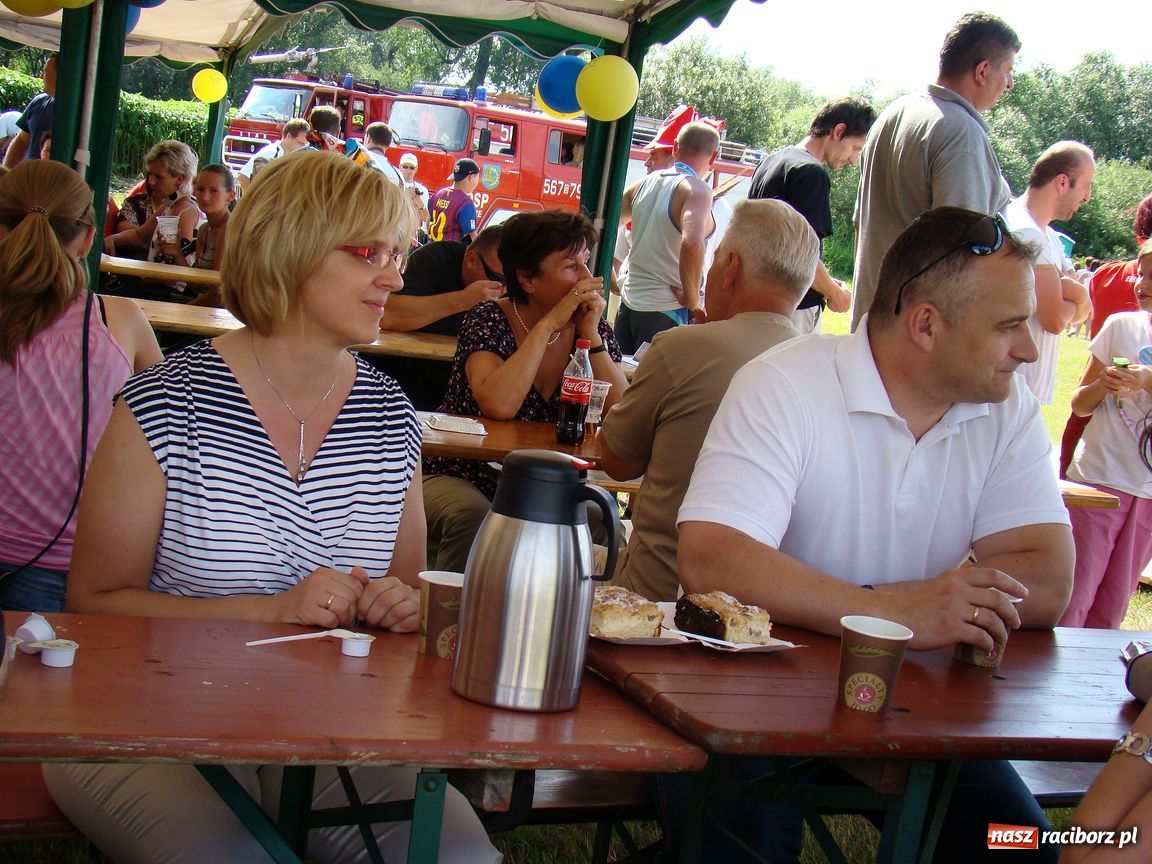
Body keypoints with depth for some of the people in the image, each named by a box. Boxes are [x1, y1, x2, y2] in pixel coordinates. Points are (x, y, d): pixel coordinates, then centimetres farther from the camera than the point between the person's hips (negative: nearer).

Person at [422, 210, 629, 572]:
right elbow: (499, 405, -30)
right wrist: (549, 324, -24)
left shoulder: (594, 327, 0)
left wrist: (591, 336, -17)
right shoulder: (489, 320, -11)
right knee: (474, 518, -35)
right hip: (460, 478, -3)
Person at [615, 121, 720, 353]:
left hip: (628, 305, 6)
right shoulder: (697, 190, -12)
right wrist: (692, 299, -17)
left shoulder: (644, 184, 8)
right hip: (666, 311, -6)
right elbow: (692, 244, -30)